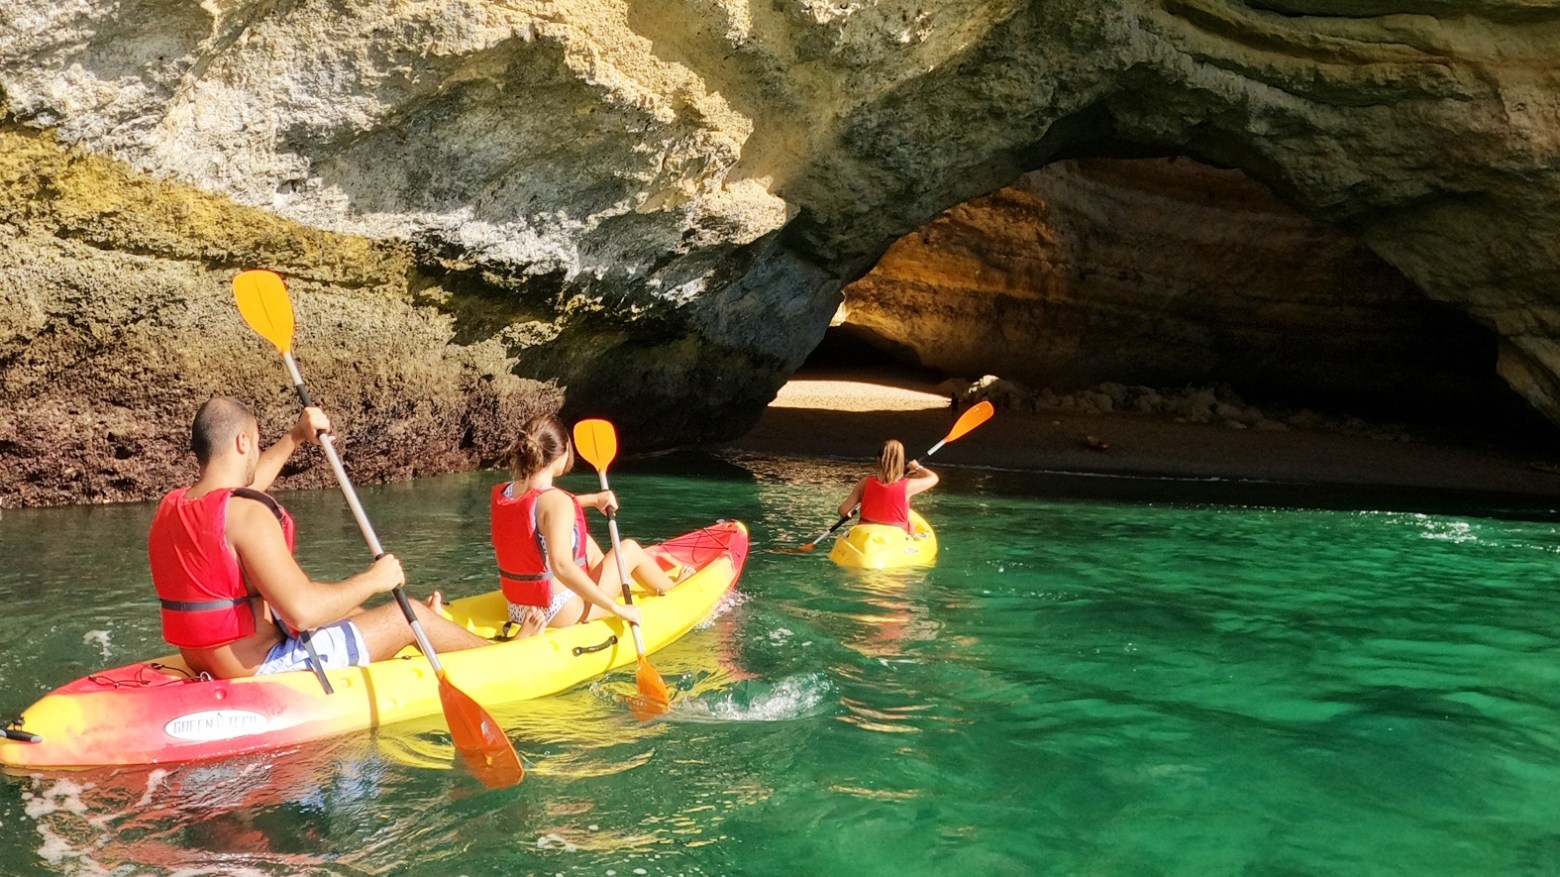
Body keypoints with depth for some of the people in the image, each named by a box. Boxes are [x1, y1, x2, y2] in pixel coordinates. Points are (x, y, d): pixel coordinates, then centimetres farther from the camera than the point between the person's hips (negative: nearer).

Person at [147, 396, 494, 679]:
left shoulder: (169, 507, 3)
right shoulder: (246, 514, -24)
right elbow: (303, 611, -31)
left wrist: (295, 437, 28)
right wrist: (374, 580, -16)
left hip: (208, 667, 10)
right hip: (261, 669, -10)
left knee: (331, 598, 31)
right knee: (408, 614, 4)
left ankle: (425, 633, 53)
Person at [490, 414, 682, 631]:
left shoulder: (500, 494, -2)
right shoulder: (555, 501, -25)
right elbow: (562, 566, -36)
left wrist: (592, 499, 22)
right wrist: (616, 608, -29)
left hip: (518, 611, 7)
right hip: (562, 615, -7)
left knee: (586, 543, 25)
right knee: (630, 548, 13)